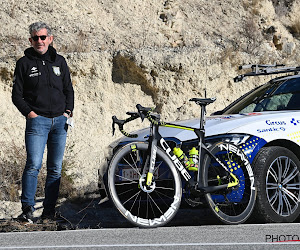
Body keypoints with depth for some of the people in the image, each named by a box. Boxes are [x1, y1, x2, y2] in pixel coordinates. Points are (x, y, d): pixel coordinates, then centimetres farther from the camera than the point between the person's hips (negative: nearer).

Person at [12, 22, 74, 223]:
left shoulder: (59, 61, 13)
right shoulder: (24, 63, 4)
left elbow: (69, 89, 19)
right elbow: (17, 95, 4)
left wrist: (68, 112, 6)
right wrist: (29, 113, -8)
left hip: (60, 121, 4)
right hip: (37, 121, -4)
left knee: (56, 169, 4)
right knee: (34, 165, -16)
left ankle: (49, 210, 10)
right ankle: (28, 208, -12)